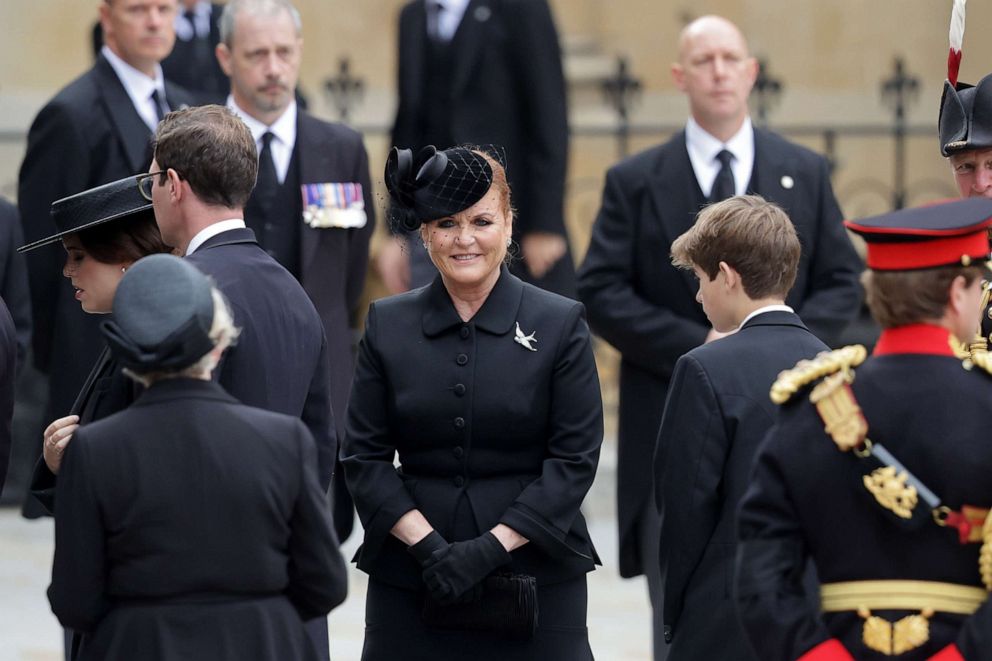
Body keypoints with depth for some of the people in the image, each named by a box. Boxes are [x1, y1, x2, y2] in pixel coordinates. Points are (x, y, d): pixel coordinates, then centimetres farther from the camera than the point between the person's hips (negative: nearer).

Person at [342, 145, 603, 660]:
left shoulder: (560, 324, 1)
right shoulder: (388, 325, 6)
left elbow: (575, 458, -4)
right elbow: (363, 456, 4)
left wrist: (494, 546, -13)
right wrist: (427, 544, -10)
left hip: (534, 574, -1)